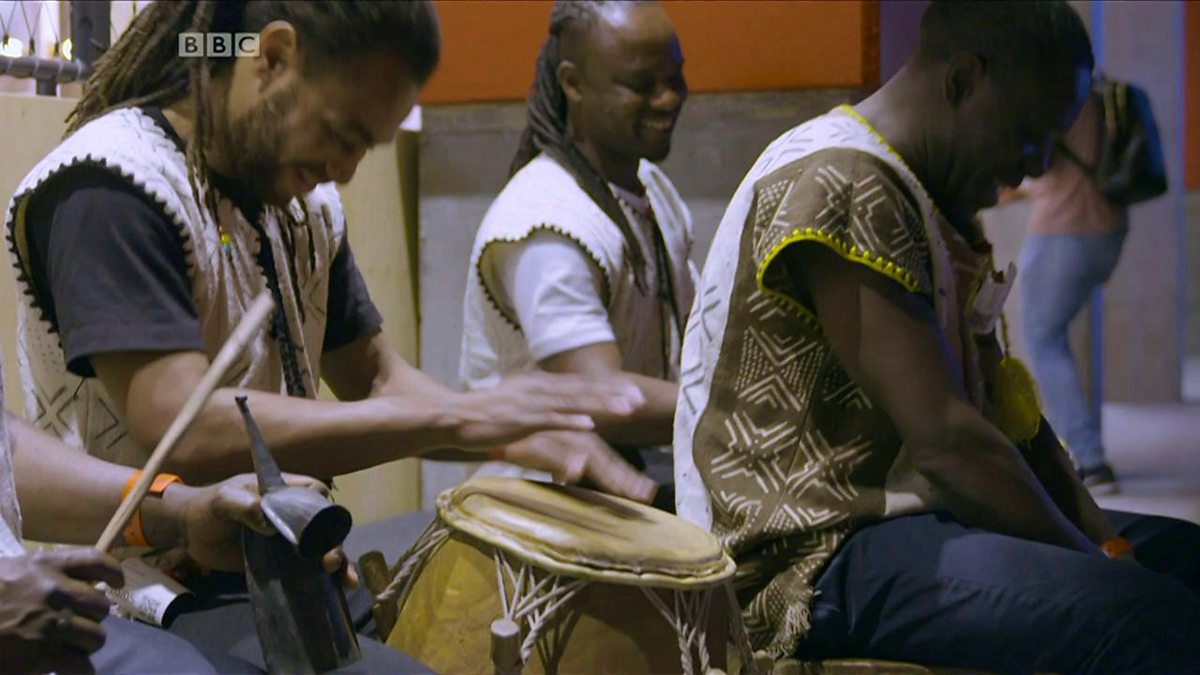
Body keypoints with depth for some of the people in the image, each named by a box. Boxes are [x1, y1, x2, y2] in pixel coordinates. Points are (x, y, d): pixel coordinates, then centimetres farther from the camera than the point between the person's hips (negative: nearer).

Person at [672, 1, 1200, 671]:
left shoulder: (933, 200, 16)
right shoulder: (842, 188, -17)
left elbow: (1003, 406, 16)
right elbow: (945, 439, -22)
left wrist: (1098, 535, 4)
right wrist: (1094, 563, -13)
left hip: (900, 519, 11)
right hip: (819, 559, -11)